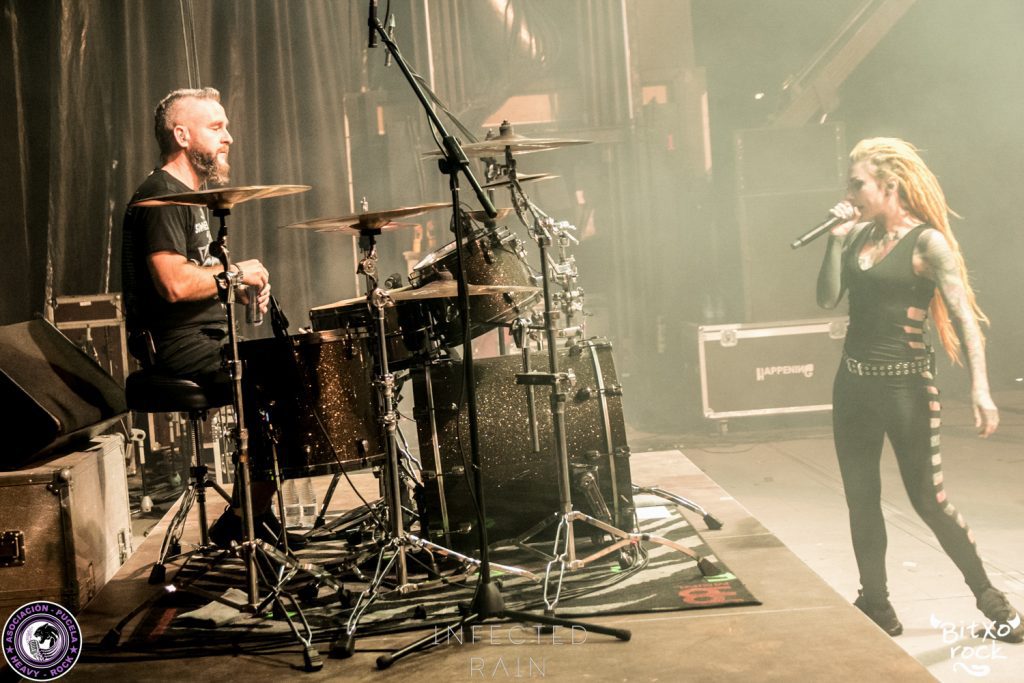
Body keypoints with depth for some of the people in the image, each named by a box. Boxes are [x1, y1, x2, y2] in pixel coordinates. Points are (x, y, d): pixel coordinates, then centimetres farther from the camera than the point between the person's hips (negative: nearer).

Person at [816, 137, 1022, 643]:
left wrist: (979, 387, -26)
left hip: (905, 386, -7)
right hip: (853, 383, 7)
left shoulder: (927, 242, -12)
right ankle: (875, 606, 22)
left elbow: (964, 317, -17)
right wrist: (837, 239, -5)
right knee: (861, 499, 10)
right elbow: (828, 299, 4)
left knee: (929, 500, -2)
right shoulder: (860, 235, 7)